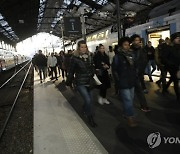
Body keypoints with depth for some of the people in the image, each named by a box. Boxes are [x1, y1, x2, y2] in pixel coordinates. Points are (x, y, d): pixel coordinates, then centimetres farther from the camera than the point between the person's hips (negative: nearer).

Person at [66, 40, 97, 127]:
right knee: (88, 100, -12)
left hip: (89, 82, 5)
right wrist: (68, 83, -2)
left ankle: (85, 110, 45)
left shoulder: (90, 56, 2)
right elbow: (71, 71, -6)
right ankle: (90, 118, 10)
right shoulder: (75, 58, -11)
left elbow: (92, 68, 10)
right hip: (80, 83, -5)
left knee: (89, 100, 13)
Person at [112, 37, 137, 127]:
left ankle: (126, 113, 34)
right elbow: (114, 70, -10)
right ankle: (130, 117, 8)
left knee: (130, 99, 16)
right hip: (123, 82, -7)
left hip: (131, 81, 7)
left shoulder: (131, 55, 9)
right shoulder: (118, 56, -10)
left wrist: (135, 77, 11)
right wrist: (118, 81, -11)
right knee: (128, 100, -5)